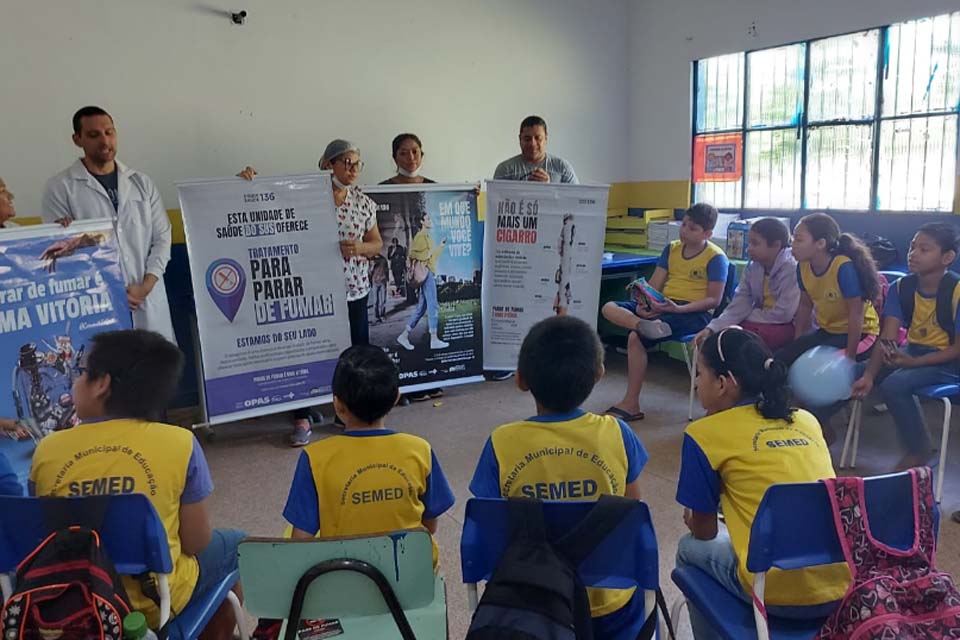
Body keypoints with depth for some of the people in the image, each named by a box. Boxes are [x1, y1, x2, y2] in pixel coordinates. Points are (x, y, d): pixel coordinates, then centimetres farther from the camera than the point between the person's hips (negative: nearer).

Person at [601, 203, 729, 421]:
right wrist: (643, 302, -11)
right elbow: (654, 284, 11)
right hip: (662, 306, 7)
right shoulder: (671, 248, 14)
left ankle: (631, 404, -19)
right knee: (609, 308, -12)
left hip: (693, 312, -7)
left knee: (636, 337, -27)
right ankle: (644, 325, -43)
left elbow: (714, 300, -9)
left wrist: (678, 308, -22)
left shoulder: (716, 257, -4)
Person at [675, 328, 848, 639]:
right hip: (845, 585, 6)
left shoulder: (705, 433, -5)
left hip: (783, 593, -6)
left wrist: (692, 520, 26)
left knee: (691, 547, 20)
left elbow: (705, 532, 5)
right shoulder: (806, 420, 10)